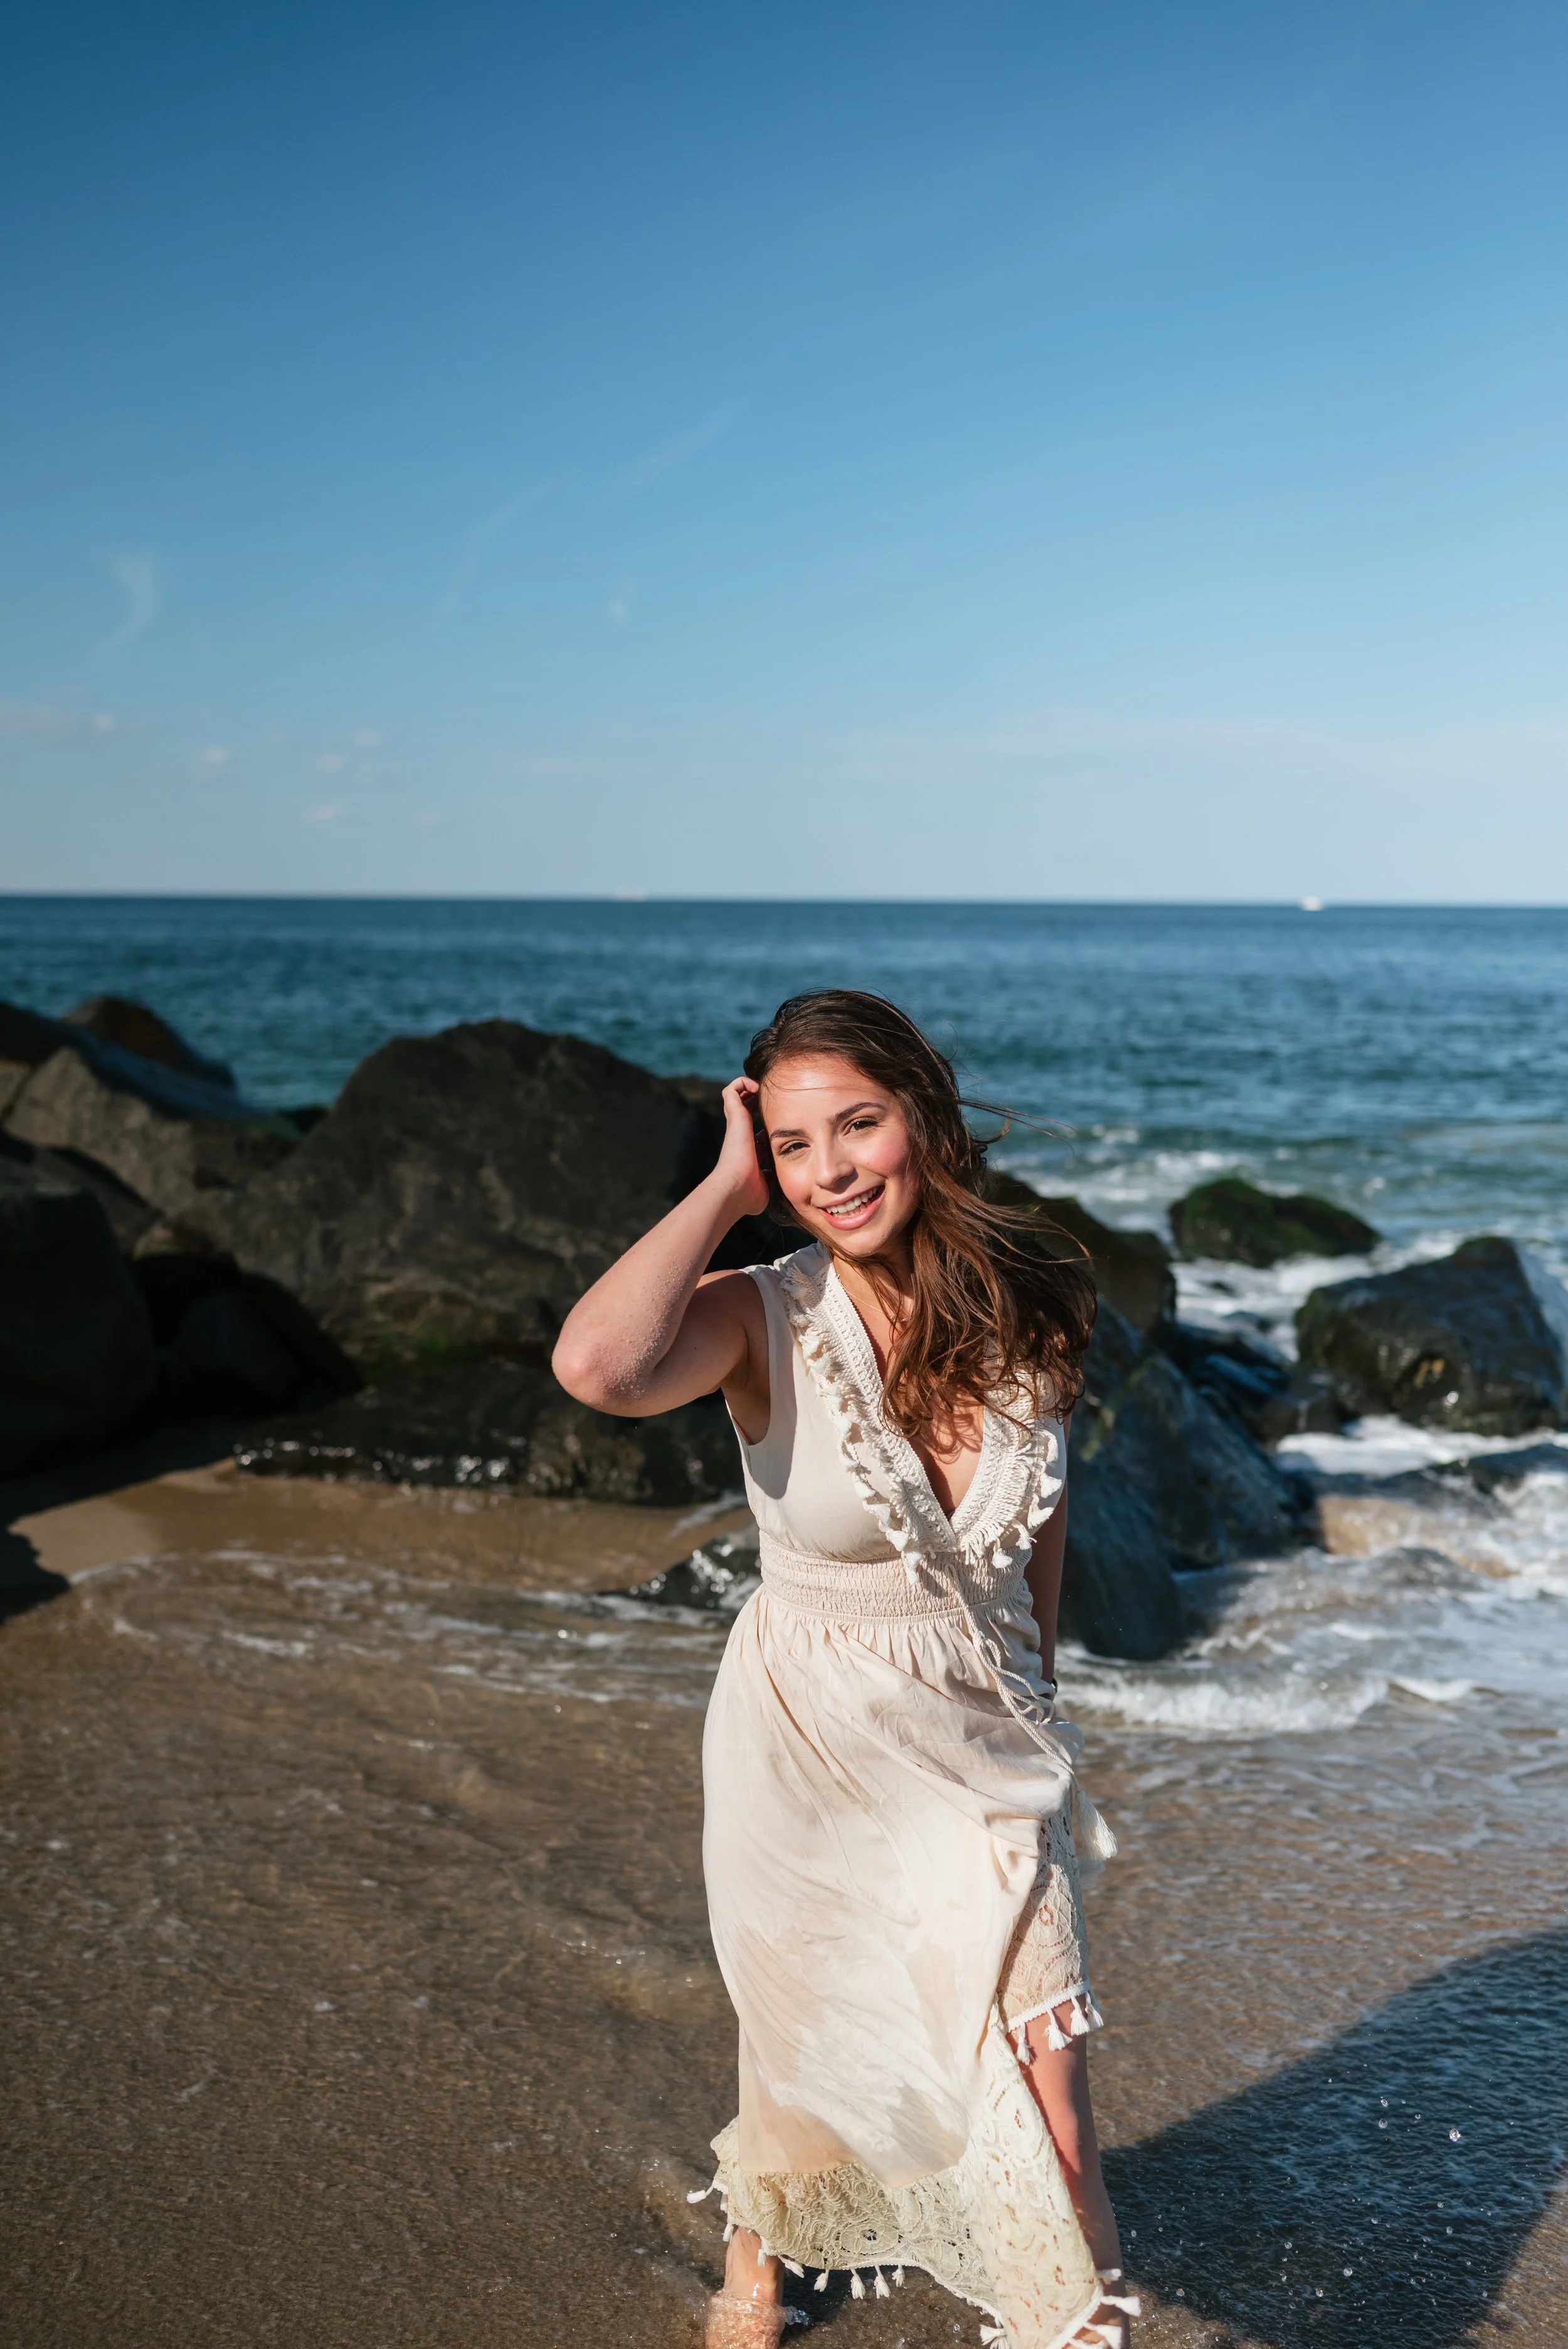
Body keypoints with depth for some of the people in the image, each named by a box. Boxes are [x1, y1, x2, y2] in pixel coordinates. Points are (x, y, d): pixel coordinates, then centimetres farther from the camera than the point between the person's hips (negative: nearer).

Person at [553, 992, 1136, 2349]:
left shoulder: (1031, 1315, -10)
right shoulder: (765, 1320, -20)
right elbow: (597, 1367, -43)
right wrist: (727, 1188, -30)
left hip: (988, 1754, 2)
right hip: (810, 1759, -1)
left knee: (1046, 2124, -1)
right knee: (814, 2066, 21)